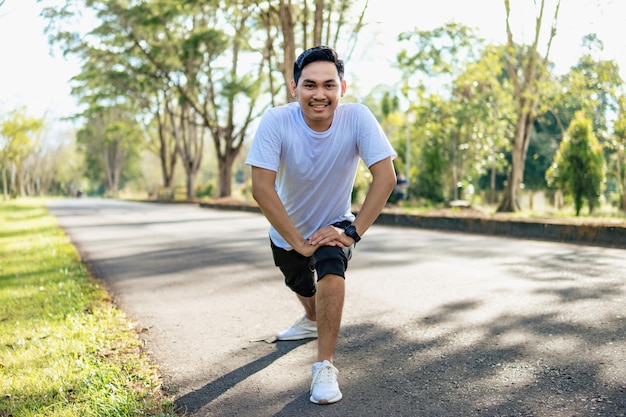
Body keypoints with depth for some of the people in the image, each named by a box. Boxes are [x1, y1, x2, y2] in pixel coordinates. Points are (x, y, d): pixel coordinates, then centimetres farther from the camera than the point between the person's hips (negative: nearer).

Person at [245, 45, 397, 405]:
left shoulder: (357, 118, -27)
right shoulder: (276, 122, -29)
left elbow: (386, 177, -29)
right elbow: (262, 187, -33)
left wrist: (353, 231, -31)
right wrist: (298, 241, -33)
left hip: (335, 225, -2)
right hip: (288, 231, 2)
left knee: (331, 270, -31)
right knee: (301, 286, 26)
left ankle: (325, 366, -18)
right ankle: (313, 321, 62)